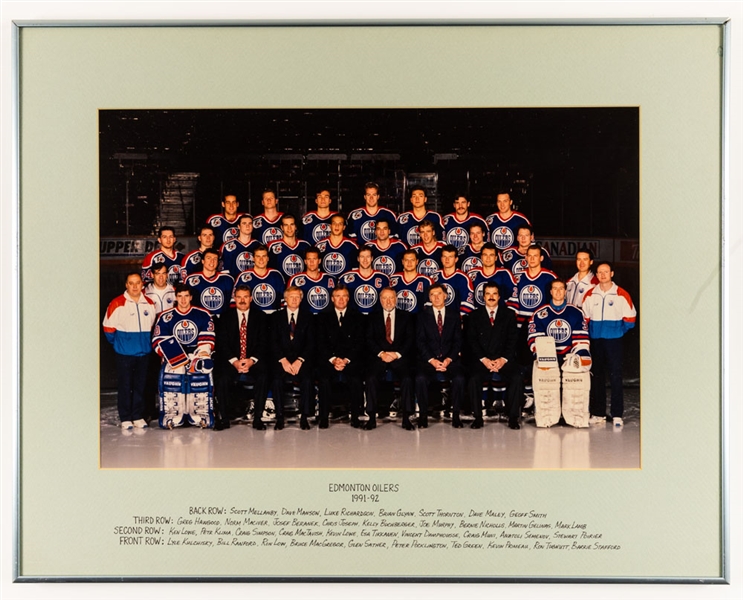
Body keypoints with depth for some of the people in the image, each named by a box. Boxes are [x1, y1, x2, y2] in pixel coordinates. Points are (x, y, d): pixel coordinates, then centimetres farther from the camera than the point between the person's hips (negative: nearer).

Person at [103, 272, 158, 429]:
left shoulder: (150, 304, 7)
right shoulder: (117, 304, -9)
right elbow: (108, 327, -3)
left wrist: (147, 342, 13)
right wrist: (117, 344, 5)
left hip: (144, 352, 4)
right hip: (125, 353, -4)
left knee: (141, 385, 9)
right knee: (125, 385, 2)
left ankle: (138, 416, 19)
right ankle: (125, 418, 11)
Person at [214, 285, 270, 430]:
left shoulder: (260, 317, 9)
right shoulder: (225, 317, 9)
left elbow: (263, 343, 1)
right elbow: (222, 343, 0)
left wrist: (251, 360, -16)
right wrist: (234, 361, -16)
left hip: (254, 361, 0)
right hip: (231, 360, 0)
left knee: (263, 377, -30)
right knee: (223, 378, -30)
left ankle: (258, 418, -20)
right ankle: (223, 418, -17)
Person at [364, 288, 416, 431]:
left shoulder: (406, 317, 13)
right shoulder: (373, 317, 15)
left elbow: (410, 339, 4)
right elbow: (369, 339, 5)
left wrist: (397, 354, -12)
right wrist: (381, 353, -12)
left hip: (400, 356, 0)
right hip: (379, 357, 1)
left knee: (407, 379, -29)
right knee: (371, 378, -28)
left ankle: (406, 419, -20)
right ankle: (372, 418, -20)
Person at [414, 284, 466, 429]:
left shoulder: (454, 314, 10)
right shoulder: (423, 315, 7)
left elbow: (458, 340, 5)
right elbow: (420, 341, 0)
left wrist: (449, 359, -10)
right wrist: (432, 360, -13)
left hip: (450, 359, 1)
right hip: (428, 359, 0)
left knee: (459, 379, -28)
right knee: (420, 378, -30)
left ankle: (455, 415, -13)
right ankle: (423, 415, -13)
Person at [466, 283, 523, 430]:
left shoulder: (509, 314, 13)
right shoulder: (475, 315, 12)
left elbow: (513, 340, 4)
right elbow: (472, 341, 3)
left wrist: (503, 359, -11)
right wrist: (483, 359, -11)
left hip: (504, 361, 0)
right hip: (481, 361, 0)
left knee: (517, 379, -27)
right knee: (473, 379, -29)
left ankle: (513, 418, -14)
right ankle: (477, 417, -15)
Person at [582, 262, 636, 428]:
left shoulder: (621, 294, -1)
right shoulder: (590, 294, 7)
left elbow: (630, 317, 2)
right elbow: (585, 317, 12)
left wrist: (619, 331, 0)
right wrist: (591, 332, 4)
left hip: (614, 341, -3)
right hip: (595, 340, 3)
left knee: (615, 376, -5)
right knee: (597, 376, 8)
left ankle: (617, 415, 0)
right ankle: (598, 413, 17)